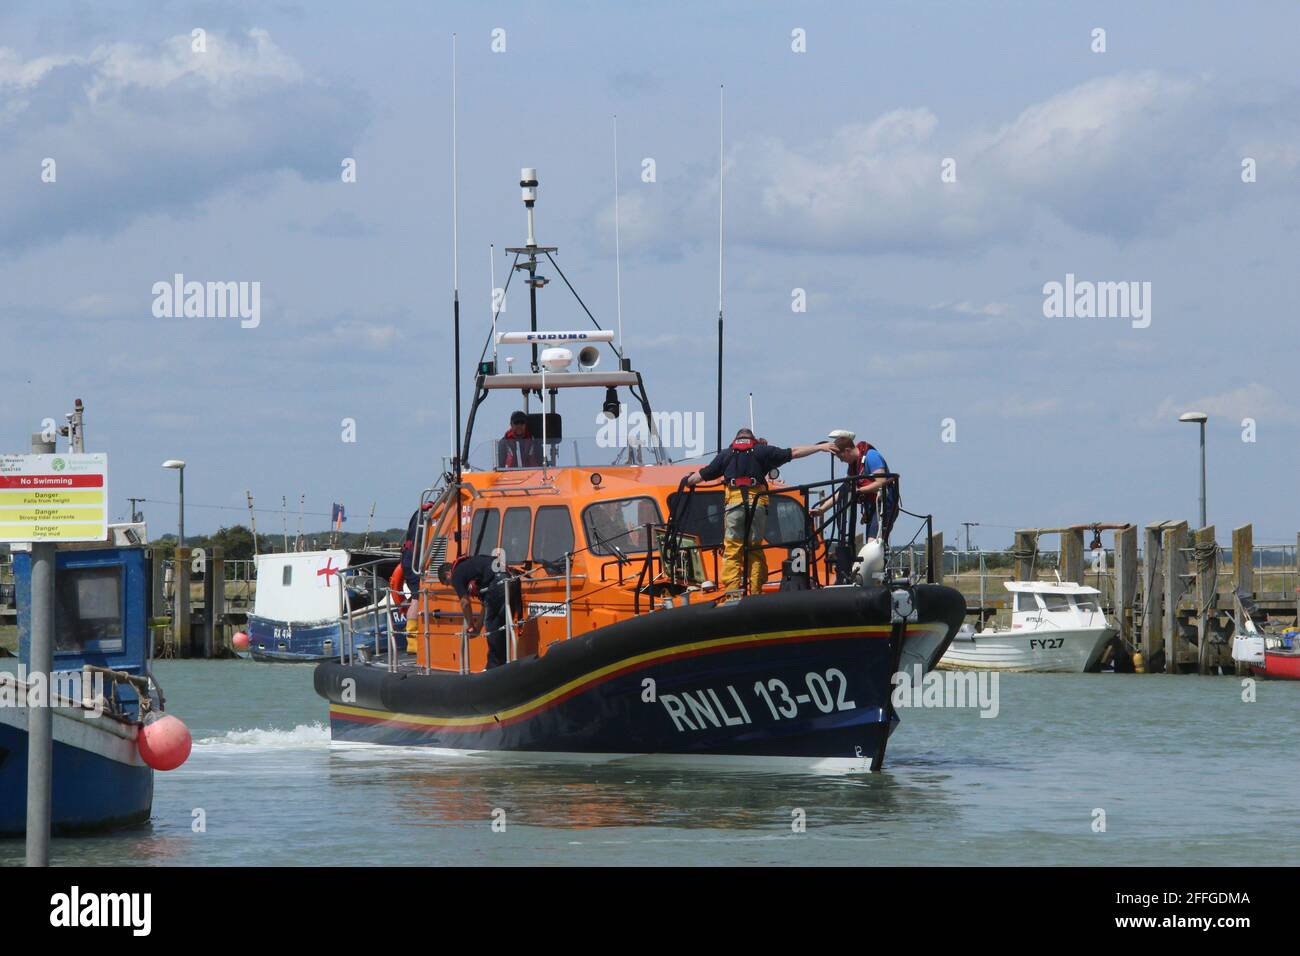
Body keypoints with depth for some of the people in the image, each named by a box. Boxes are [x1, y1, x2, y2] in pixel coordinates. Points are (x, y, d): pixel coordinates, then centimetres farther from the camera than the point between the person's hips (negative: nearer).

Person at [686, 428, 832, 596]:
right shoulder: (762, 451, 14)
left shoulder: (725, 454, 17)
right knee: (755, 549, 7)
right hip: (758, 504, 0)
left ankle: (732, 591, -14)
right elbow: (793, 453, 13)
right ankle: (755, 591, 0)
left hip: (733, 502, 0)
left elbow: (703, 475, 25)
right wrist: (820, 448, 19)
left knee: (732, 550, -2)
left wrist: (688, 481, 44)